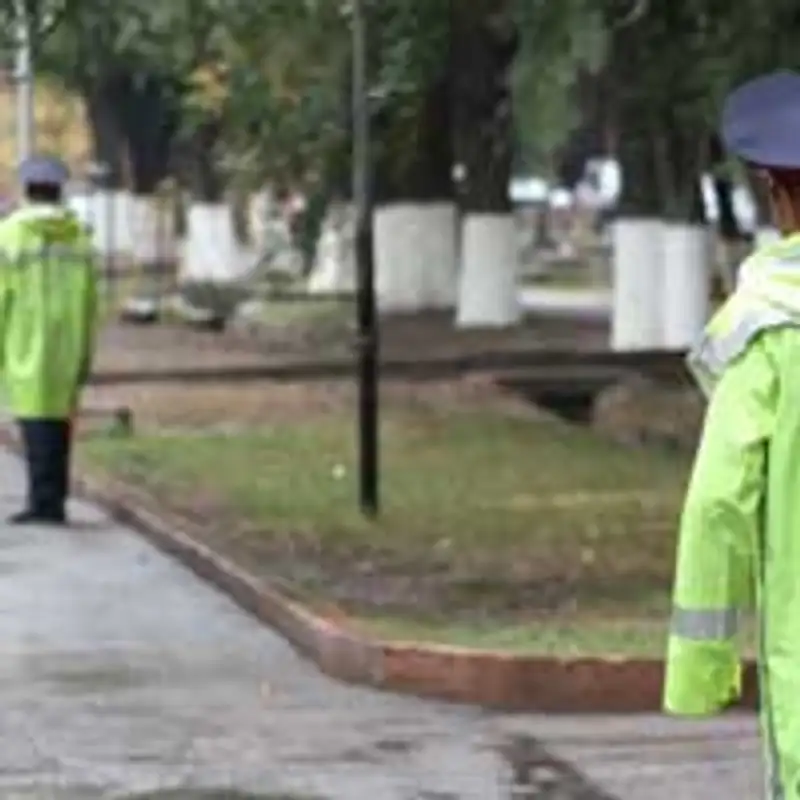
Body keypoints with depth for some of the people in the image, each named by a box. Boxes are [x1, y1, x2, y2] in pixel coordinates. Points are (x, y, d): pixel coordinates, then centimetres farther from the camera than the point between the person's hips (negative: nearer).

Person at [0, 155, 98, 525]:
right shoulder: (78, 236, 4)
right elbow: (88, 299, 4)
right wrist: (85, 352, 10)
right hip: (65, 343, 4)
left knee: (35, 415, -4)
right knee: (58, 418, 10)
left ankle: (43, 499, -10)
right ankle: (54, 501, 12)